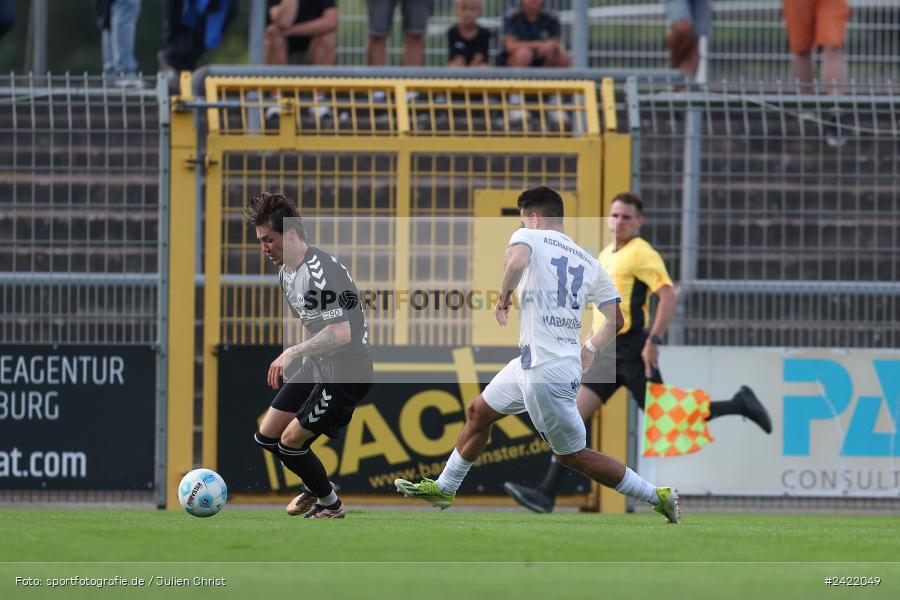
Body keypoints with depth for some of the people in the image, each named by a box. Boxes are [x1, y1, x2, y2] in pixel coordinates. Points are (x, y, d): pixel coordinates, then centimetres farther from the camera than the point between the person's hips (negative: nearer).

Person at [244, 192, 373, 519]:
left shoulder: (322, 272, -25)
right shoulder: (286, 273, 6)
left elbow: (341, 333, -32)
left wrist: (293, 353, -36)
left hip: (347, 371, -10)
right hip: (317, 367, 10)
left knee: (291, 441, -9)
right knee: (267, 436, 9)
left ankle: (331, 504, 15)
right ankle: (313, 487, 33)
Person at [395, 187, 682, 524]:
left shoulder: (529, 237, -5)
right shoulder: (589, 263, 12)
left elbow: (516, 261, -30)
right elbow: (616, 320, 9)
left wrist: (504, 297, -11)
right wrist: (589, 348, 29)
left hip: (546, 373, -8)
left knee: (572, 455, 2)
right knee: (478, 412, 23)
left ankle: (657, 497, 3)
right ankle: (444, 488, 37)